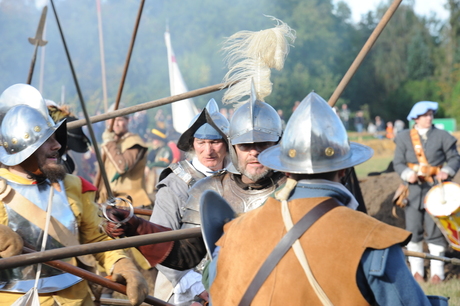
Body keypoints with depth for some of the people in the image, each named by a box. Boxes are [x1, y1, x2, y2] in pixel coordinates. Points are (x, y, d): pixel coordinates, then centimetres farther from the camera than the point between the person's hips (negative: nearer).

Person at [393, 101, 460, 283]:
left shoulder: (442, 137, 4)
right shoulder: (404, 137, 5)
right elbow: (398, 162, 3)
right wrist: (407, 174, -16)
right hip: (413, 188, 1)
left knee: (435, 231, -2)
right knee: (414, 231, 5)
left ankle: (437, 271, 7)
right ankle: (416, 270, 16)